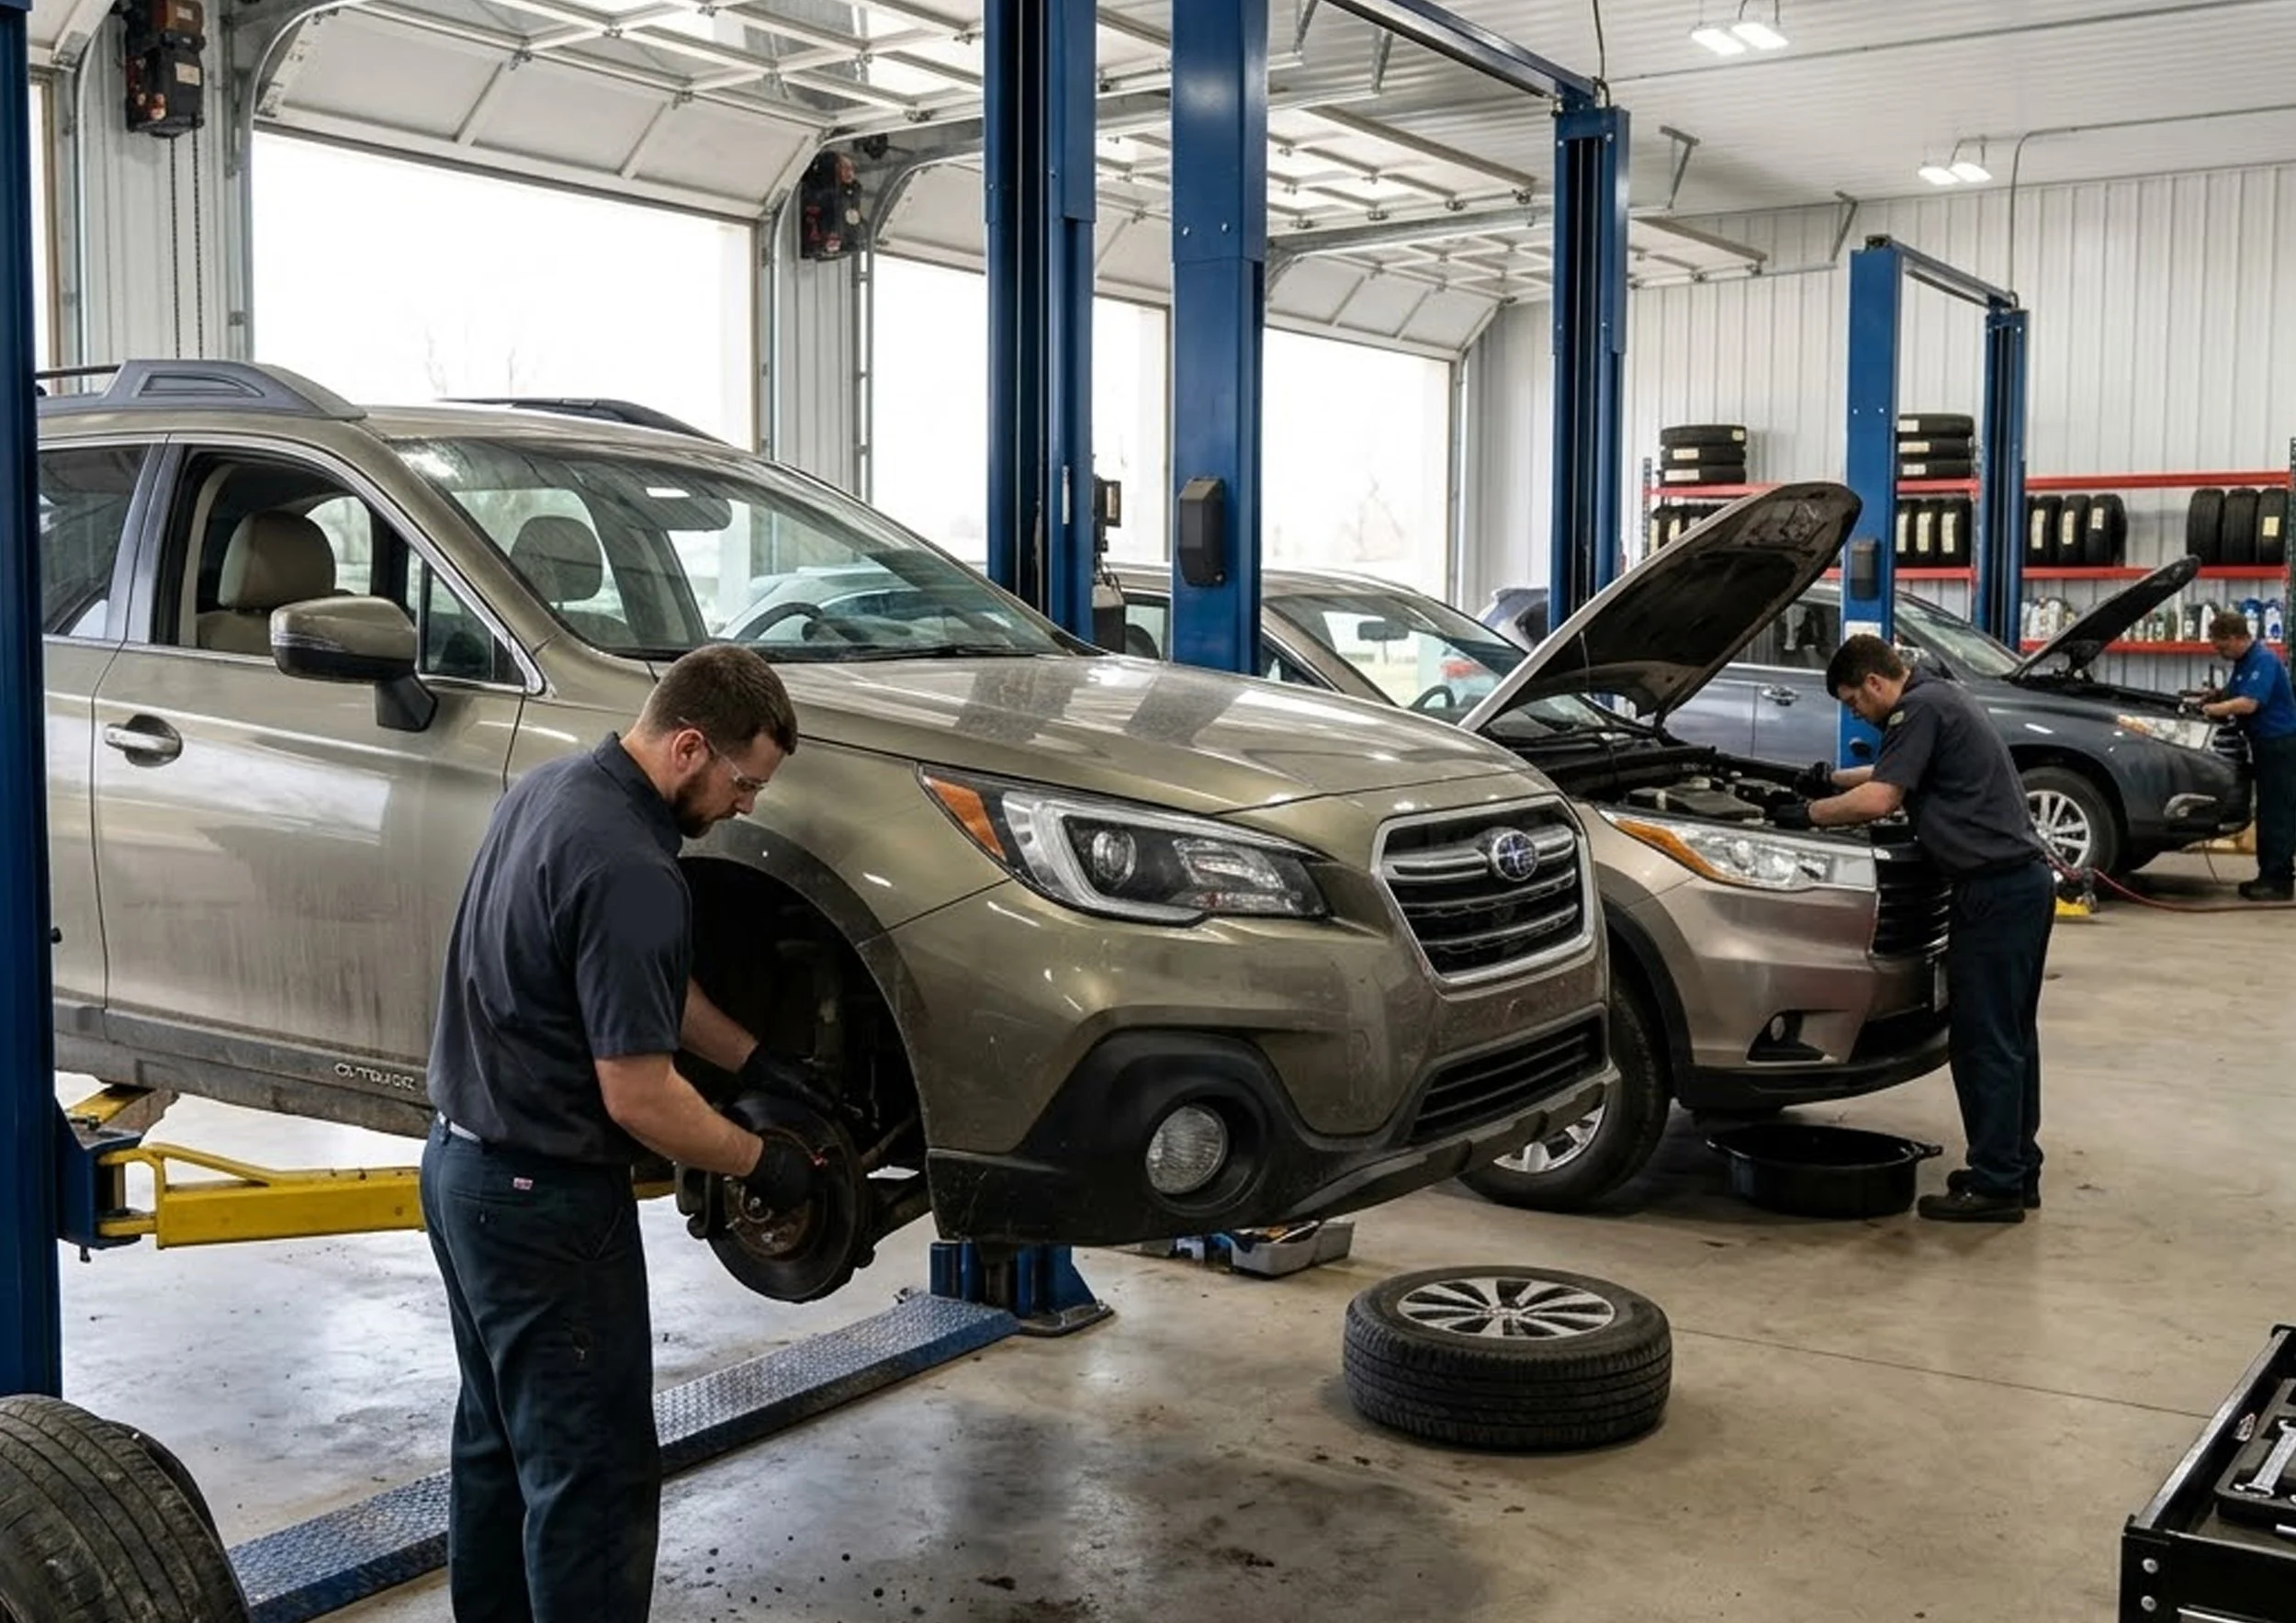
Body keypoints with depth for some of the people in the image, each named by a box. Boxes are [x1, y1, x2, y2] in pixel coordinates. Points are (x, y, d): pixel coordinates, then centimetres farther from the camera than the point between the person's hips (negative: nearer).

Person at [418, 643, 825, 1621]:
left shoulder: (551, 788, 5)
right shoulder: (627, 869, -26)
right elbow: (639, 1098, -24)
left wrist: (753, 1061, 14)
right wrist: (757, 1160, -9)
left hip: (465, 1164, 10)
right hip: (544, 1197, -10)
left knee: (499, 1442, 21)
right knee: (594, 1472, 0)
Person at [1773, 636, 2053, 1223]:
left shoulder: (1919, 710, -12)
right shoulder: (1940, 696, 19)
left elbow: (1877, 800, -19)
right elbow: (1896, 776, 36)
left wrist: (1809, 814, -6)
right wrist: (1834, 779, 37)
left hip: (1995, 890, -11)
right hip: (2025, 881, 11)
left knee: (1984, 1039, -5)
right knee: (2010, 1035, 16)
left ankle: (1995, 1186, -1)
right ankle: (2018, 1169, 24)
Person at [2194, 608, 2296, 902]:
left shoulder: (2263, 660, -17)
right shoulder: (2244, 662, 14)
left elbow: (2247, 704, -26)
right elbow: (2231, 693, 29)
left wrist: (2211, 710, -13)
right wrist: (2210, 699, 9)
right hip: (2266, 745, 10)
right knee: (2268, 813, 12)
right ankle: (2269, 876, 18)